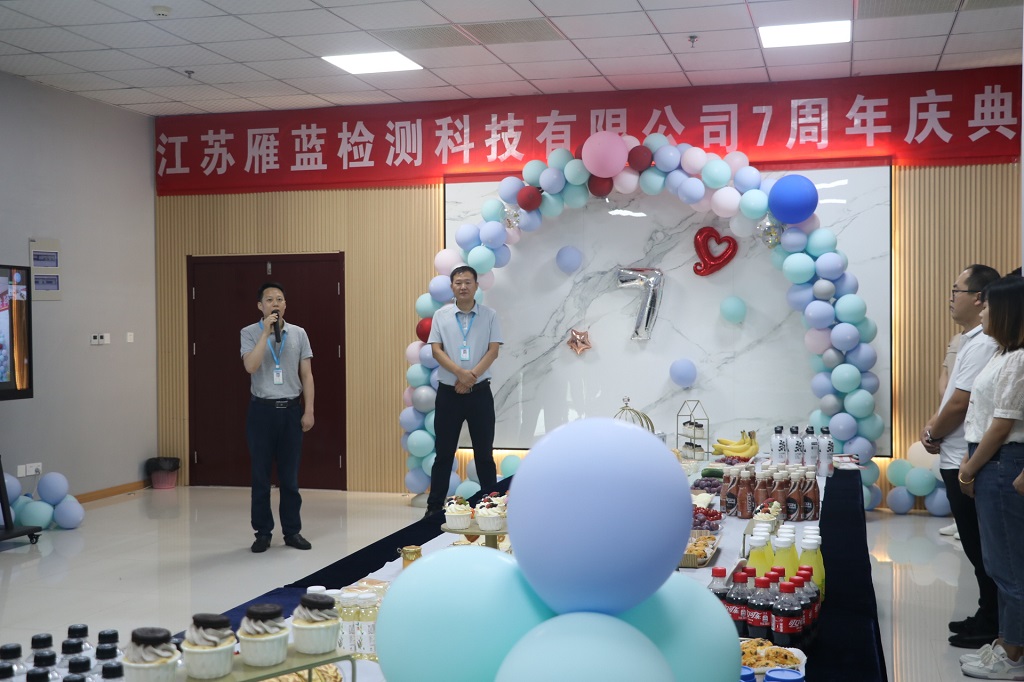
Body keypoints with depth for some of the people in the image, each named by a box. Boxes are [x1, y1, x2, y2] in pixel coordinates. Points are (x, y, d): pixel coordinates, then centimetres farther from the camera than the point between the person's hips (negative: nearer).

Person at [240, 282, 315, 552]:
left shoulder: (298, 333, 5)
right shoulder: (249, 333, -2)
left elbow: (306, 375, 6)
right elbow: (251, 366, -18)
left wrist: (308, 411, 1)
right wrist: (266, 332, -19)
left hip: (291, 409, 2)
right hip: (262, 409, -1)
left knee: (289, 475, 7)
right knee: (261, 475, 5)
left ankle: (292, 531, 16)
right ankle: (263, 532, 15)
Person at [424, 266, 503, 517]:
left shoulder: (489, 315, 2)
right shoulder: (441, 316, 3)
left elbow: (493, 351, -4)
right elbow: (436, 350, -4)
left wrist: (472, 376, -16)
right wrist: (460, 372, -19)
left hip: (480, 392, 0)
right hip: (448, 392, 0)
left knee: (484, 452, 6)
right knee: (444, 452, 6)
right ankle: (434, 506, 13)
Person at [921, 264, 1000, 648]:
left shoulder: (982, 344, -19)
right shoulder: (973, 340, 13)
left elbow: (960, 404, -20)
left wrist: (933, 434, -6)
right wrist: (934, 426, 8)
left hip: (967, 461, -10)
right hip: (959, 459, 10)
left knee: (980, 547, 0)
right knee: (977, 545, 16)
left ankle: (991, 627, 10)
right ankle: (988, 617, 26)